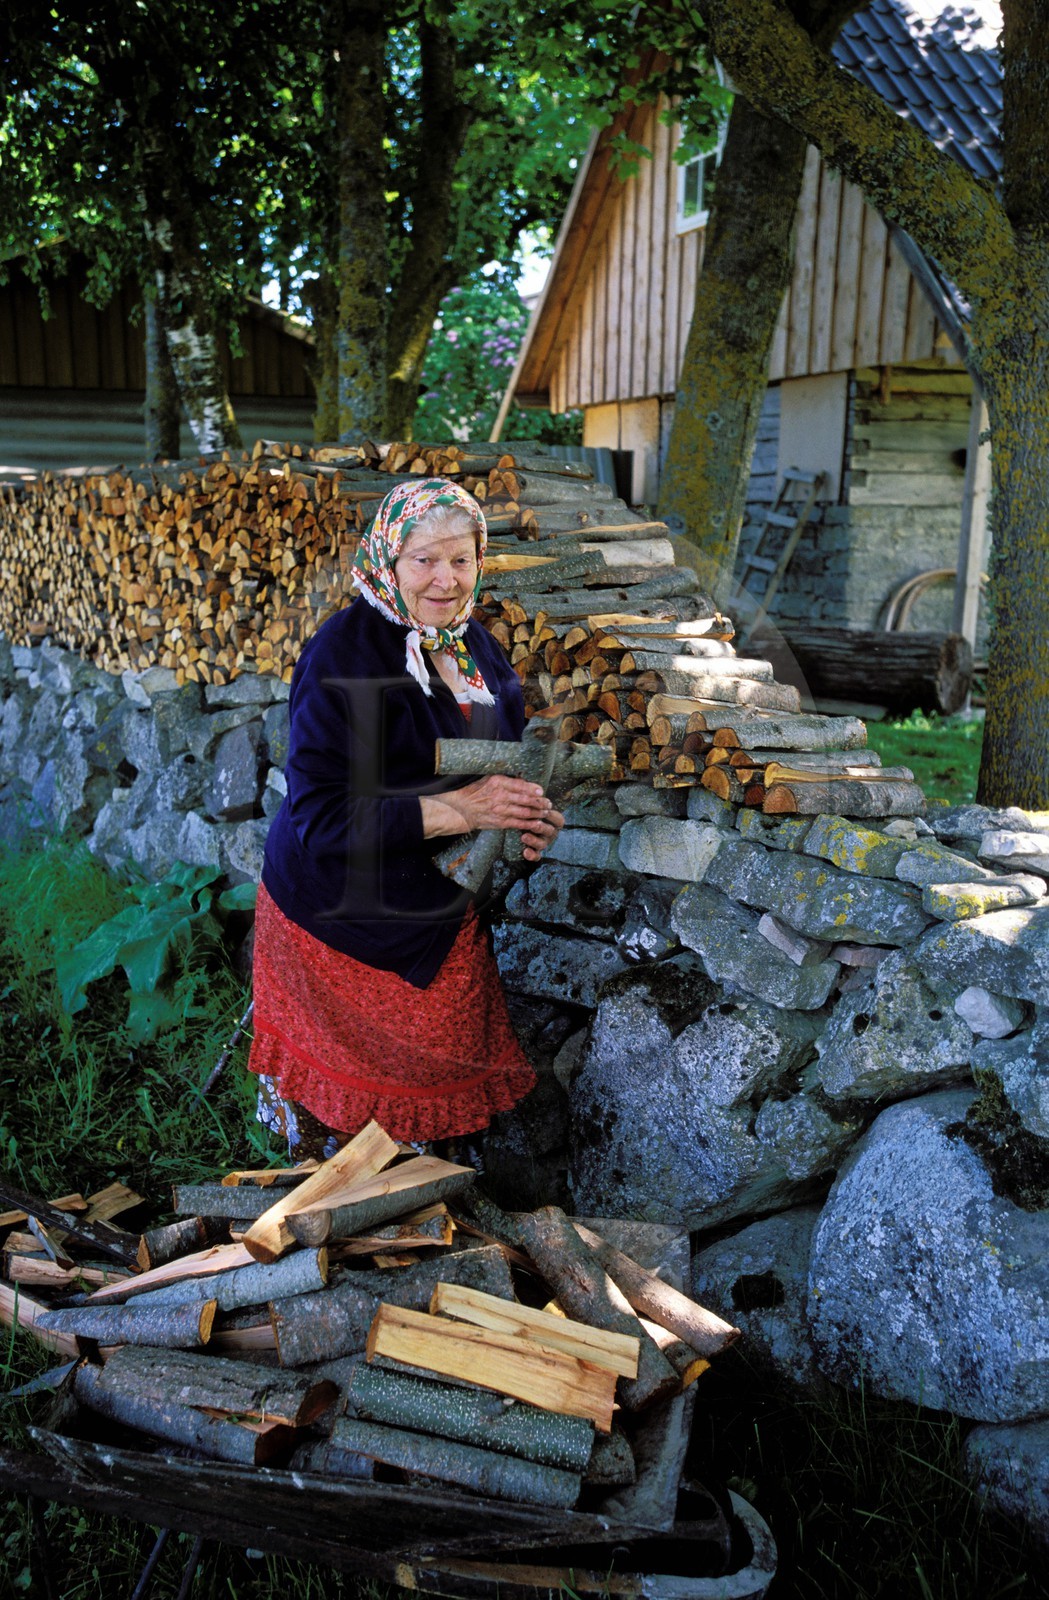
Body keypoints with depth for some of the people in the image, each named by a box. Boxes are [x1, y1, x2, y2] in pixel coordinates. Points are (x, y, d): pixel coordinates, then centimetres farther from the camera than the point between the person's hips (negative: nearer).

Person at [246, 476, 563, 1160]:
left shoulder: (475, 645, 1)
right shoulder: (344, 656, -22)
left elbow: (505, 763, 13)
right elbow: (320, 817, -26)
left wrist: (530, 817, -11)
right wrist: (456, 810, -30)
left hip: (438, 906, 7)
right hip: (338, 913, -6)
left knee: (450, 1062, 17)